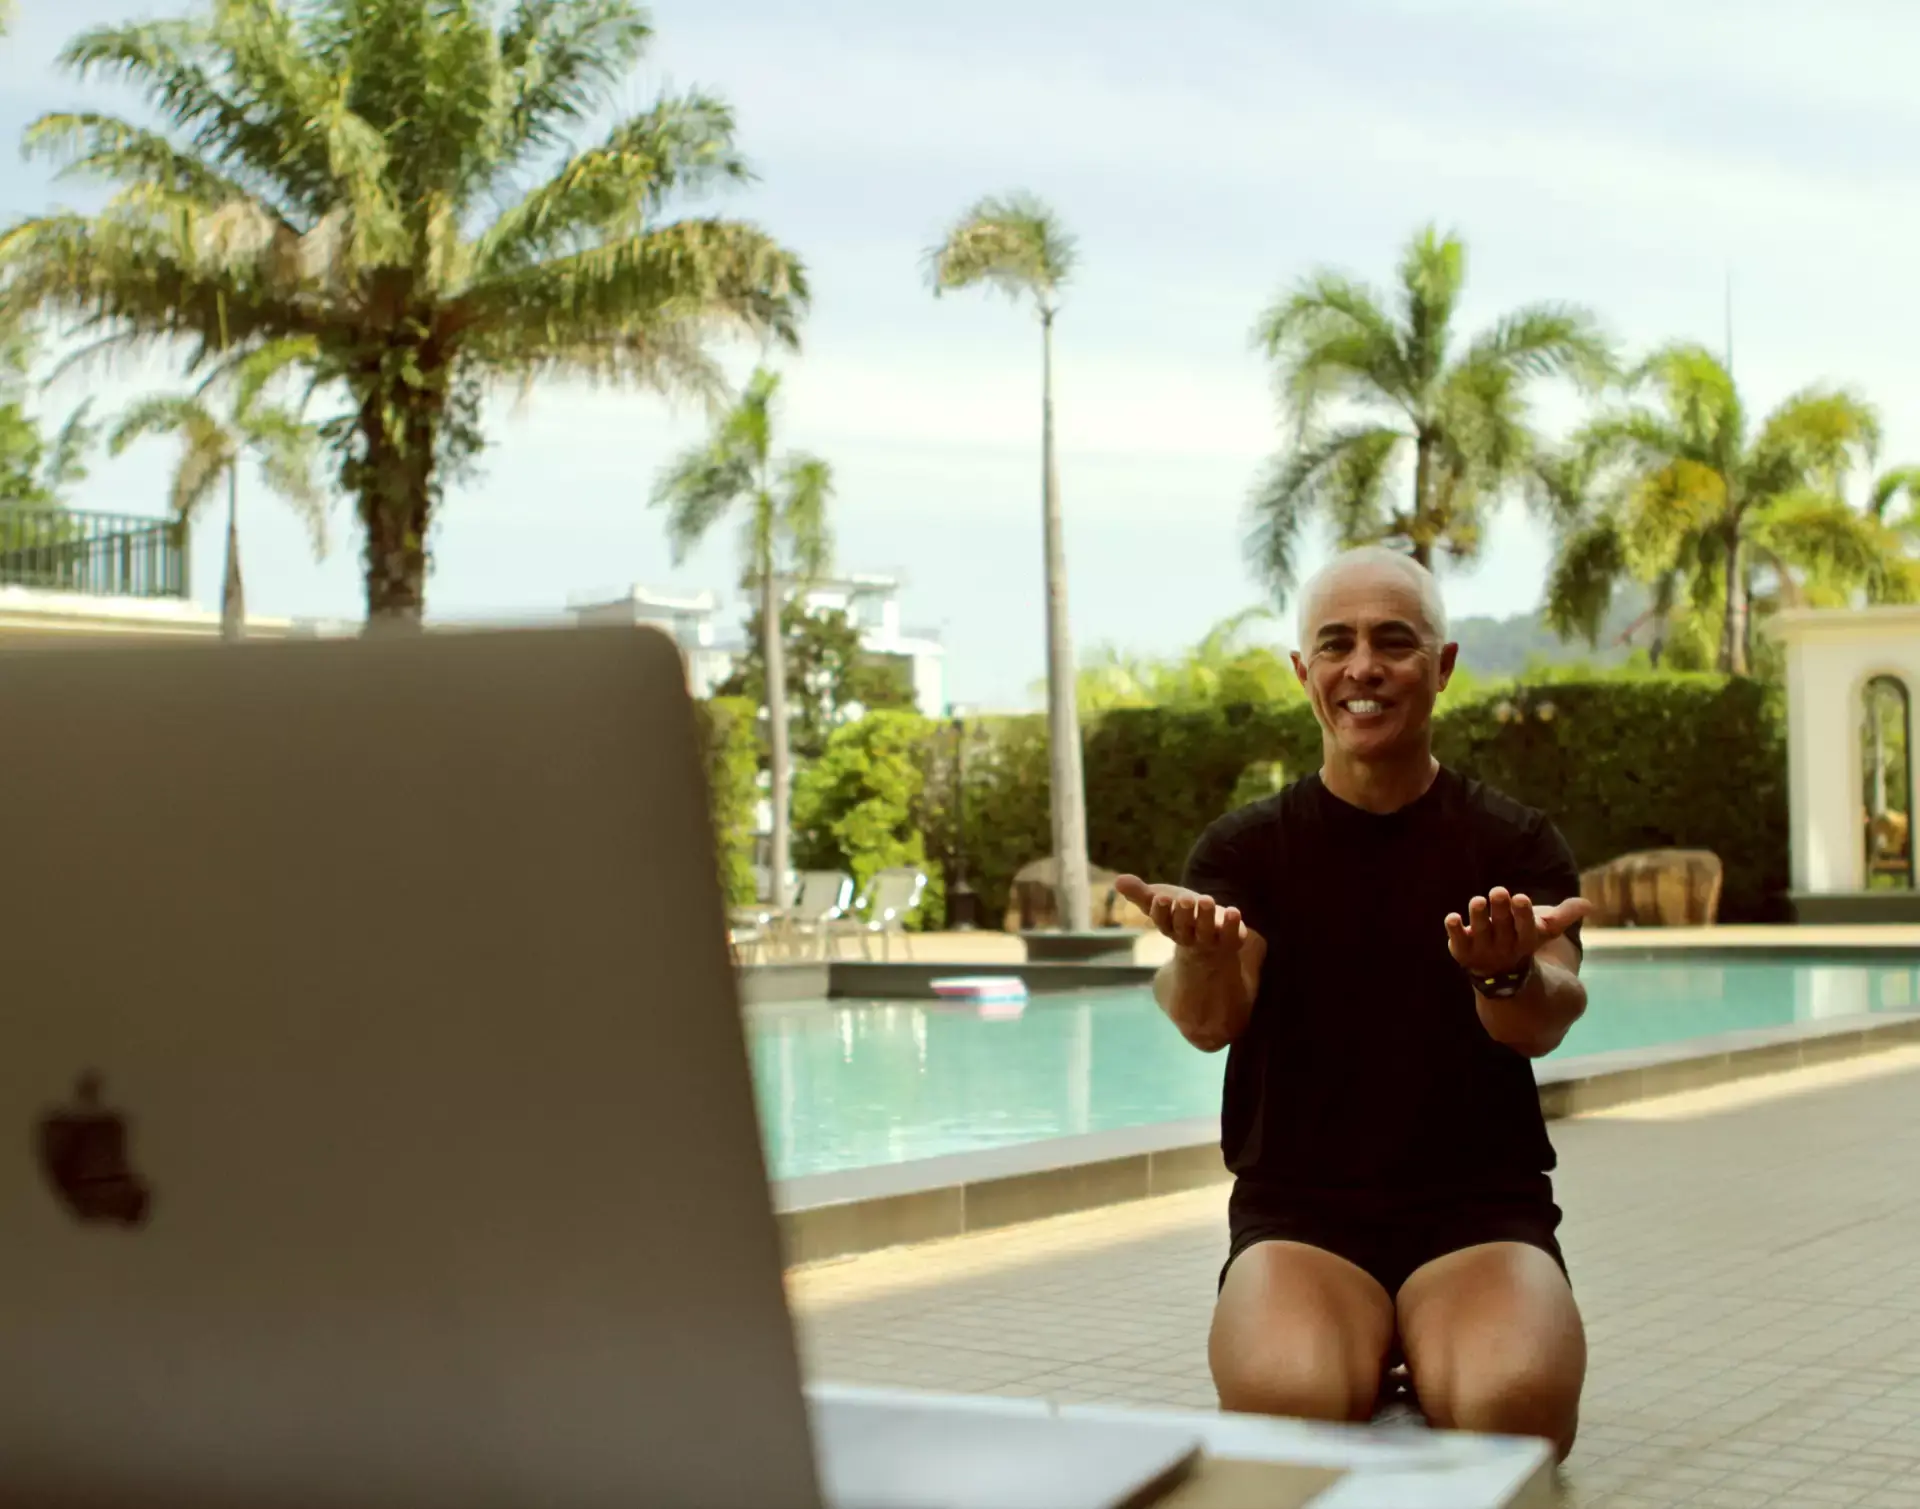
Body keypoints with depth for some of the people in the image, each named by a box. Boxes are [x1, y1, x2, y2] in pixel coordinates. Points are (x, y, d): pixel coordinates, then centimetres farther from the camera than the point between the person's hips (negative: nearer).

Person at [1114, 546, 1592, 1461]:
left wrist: (1511, 974, -38)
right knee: (1290, 1401, -33)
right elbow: (1208, 1022, -12)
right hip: (1298, 1213, 0)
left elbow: (1546, 1025, -13)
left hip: (1480, 1210, 0)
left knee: (1514, 1405, -32)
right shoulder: (1246, 846, 5)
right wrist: (1204, 953, -37)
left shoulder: (1514, 843, 5)